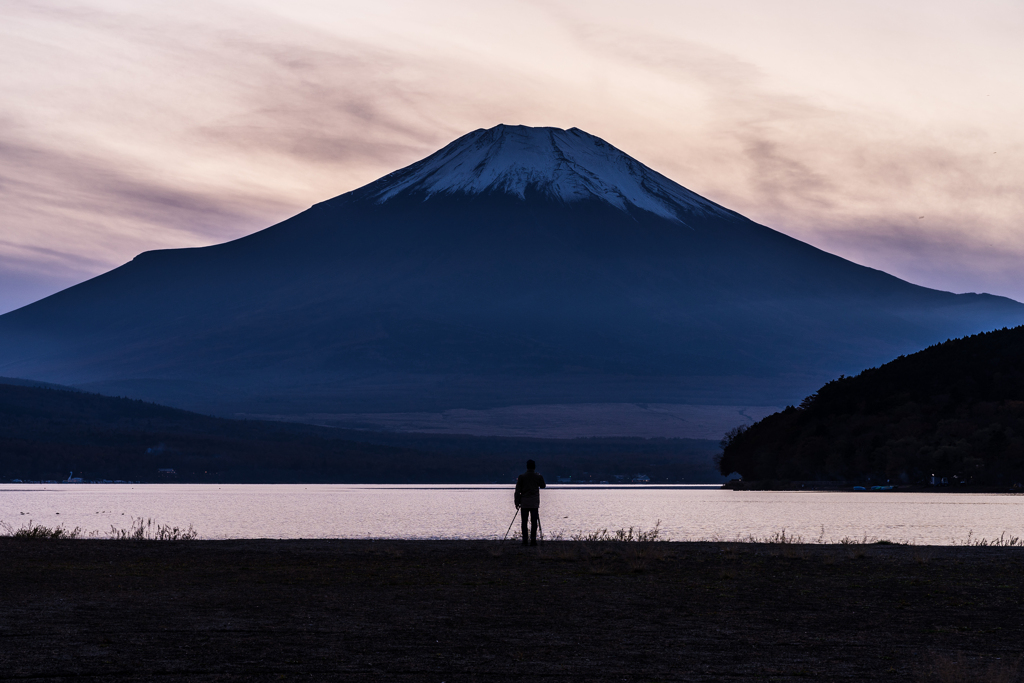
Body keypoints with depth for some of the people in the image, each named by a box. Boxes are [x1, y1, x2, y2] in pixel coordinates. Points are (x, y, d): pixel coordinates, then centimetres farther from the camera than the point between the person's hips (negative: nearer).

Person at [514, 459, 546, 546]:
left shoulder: (521, 477, -2)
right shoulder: (538, 477, -2)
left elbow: (517, 491, -2)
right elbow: (543, 486, 16)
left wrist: (517, 502, 5)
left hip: (524, 503, 0)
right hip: (534, 503, 0)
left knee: (524, 522, 4)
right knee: (534, 522, 1)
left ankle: (524, 540, 1)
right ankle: (533, 540, -5)